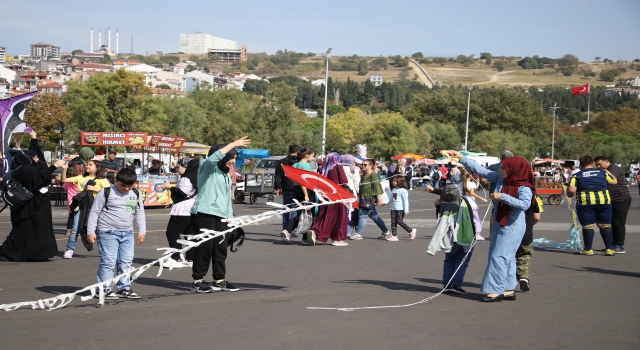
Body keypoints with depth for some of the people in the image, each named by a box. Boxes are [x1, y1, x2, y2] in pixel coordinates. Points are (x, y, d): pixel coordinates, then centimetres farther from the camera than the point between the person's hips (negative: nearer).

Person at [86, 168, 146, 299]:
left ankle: (124, 288, 15)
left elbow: (140, 213, 19)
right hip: (108, 232, -5)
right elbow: (94, 212, -4)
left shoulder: (136, 195, 10)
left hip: (127, 233, 5)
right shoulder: (106, 193, -5)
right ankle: (105, 289, -1)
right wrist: (91, 232, -8)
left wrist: (142, 231, 11)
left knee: (126, 261, 6)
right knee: (108, 261, -8)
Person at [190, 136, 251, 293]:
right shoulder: (206, 167, -1)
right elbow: (213, 158, -24)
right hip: (205, 213, -8)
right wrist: (234, 144, -24)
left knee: (221, 248, 6)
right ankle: (197, 281, -1)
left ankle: (220, 280, 13)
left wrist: (230, 217, 18)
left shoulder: (226, 175, 24)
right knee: (204, 247, -7)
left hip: (221, 216, 8)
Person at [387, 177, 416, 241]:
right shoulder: (394, 190, 16)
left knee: (399, 221, -11)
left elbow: (405, 200, -11)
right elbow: (391, 199, 23)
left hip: (400, 209, -8)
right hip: (393, 209, 8)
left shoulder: (403, 190, -10)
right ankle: (394, 236, 2)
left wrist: (406, 210, -15)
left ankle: (411, 231, 7)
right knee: (393, 222, 1)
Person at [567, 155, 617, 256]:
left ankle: (588, 249, 6)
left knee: (587, 226, 3)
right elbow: (614, 181, 23)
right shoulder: (602, 173, 9)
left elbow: (571, 190, -9)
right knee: (605, 225, 10)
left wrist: (570, 193, 14)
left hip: (585, 203, -2)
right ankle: (609, 248, 10)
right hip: (604, 201, 2)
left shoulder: (577, 176, 2)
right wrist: (608, 172, 40)